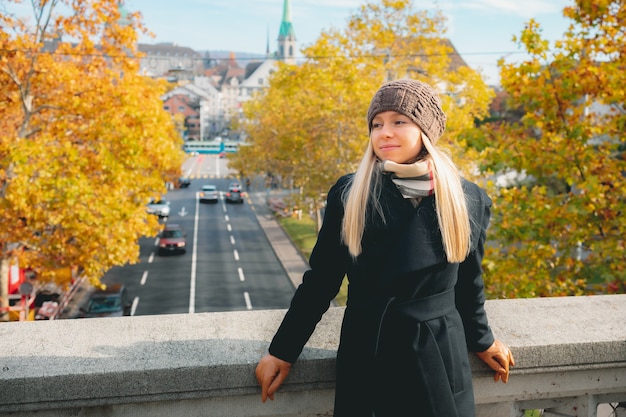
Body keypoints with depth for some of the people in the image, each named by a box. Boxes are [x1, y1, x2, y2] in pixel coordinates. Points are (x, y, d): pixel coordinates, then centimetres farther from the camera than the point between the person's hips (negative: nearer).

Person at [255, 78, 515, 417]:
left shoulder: (470, 200, -3)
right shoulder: (348, 194, -6)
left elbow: (468, 284, 11)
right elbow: (320, 279, 0)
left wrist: (480, 341, 21)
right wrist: (283, 351, 1)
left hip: (439, 358, 1)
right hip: (365, 353, 0)